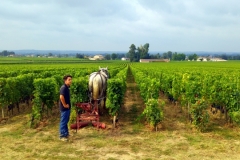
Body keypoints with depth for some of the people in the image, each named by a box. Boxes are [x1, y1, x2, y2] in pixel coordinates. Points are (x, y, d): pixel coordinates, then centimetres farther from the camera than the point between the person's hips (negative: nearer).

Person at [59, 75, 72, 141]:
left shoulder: (67, 87, 12)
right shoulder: (64, 87, -18)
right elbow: (61, 97, -30)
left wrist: (68, 104, 14)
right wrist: (64, 105, -21)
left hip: (67, 107, 10)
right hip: (64, 108, -10)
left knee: (66, 121, 18)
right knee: (63, 121, -2)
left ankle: (66, 133, 30)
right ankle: (62, 136, 5)